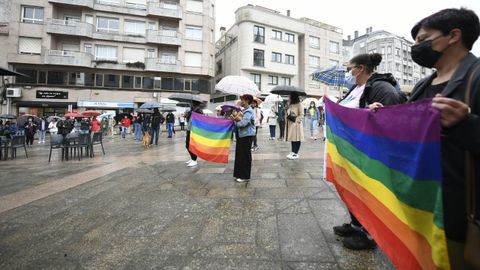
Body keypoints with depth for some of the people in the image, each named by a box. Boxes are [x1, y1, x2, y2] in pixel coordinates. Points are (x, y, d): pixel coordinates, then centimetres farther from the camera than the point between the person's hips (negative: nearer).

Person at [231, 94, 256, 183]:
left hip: (246, 136, -10)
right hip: (242, 135, 10)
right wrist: (234, 118, -2)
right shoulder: (244, 111, 15)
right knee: (240, 155, 13)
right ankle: (240, 174, 24)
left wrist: (235, 121, -8)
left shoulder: (248, 112, -15)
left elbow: (243, 123, -26)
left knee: (245, 156, -2)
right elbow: (239, 121, 17)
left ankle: (245, 176, 8)